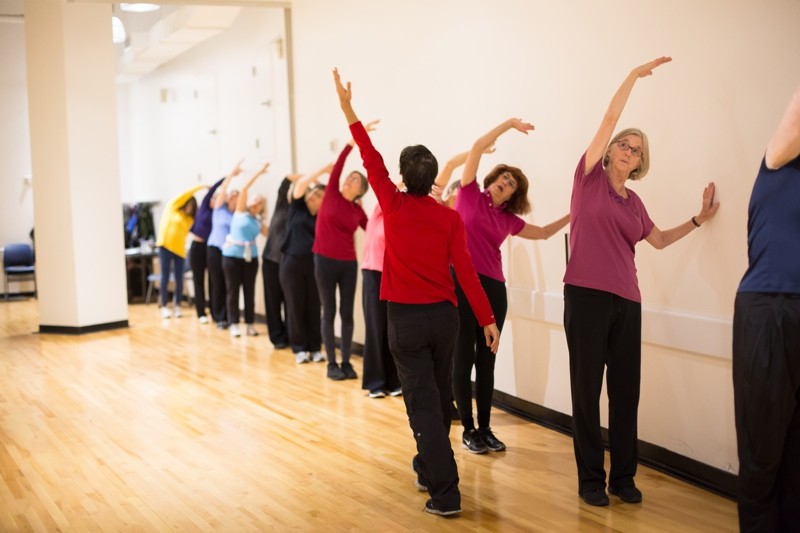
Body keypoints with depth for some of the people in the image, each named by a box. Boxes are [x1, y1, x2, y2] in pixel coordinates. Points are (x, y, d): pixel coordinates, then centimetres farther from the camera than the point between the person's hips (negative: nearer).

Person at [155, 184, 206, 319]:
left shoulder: (190, 219, 11)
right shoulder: (172, 207, 3)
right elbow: (185, 194, -2)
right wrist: (201, 186, 0)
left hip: (179, 248, 3)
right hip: (165, 245, -3)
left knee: (179, 278, 3)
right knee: (165, 276, -1)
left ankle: (177, 306, 13)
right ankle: (164, 307, 4)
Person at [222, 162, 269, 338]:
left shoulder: (259, 222, 10)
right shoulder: (240, 211, 0)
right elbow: (245, 188, -8)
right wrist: (259, 173, -9)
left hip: (251, 257, 3)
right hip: (232, 255, -3)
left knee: (249, 291, 6)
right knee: (233, 290, 1)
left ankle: (250, 324, 13)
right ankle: (234, 324, 7)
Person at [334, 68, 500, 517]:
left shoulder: (394, 206, -6)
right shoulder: (451, 218, -3)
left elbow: (371, 159, 0)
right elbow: (466, 270, -8)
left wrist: (348, 108, 4)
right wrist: (487, 319, -6)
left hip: (406, 318, -2)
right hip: (444, 316, 3)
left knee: (424, 403, -1)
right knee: (440, 396, 20)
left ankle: (445, 491, -5)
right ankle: (429, 468, 37)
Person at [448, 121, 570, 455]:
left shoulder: (508, 219, 17)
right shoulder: (469, 195, 6)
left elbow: (543, 232, 29)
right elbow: (478, 147, 0)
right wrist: (509, 124, 1)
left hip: (494, 289, 5)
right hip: (461, 283, -5)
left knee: (487, 361, 8)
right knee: (464, 359, 0)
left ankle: (485, 429, 17)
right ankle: (468, 430, 10)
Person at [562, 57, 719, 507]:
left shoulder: (633, 201, 17)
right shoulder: (590, 177, 2)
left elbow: (659, 240, 26)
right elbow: (610, 119, -2)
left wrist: (699, 219, 19)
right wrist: (635, 75, 2)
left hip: (626, 302, 5)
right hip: (586, 296, -5)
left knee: (626, 390, 6)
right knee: (587, 389, 1)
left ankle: (624, 477, 17)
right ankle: (591, 479, 10)